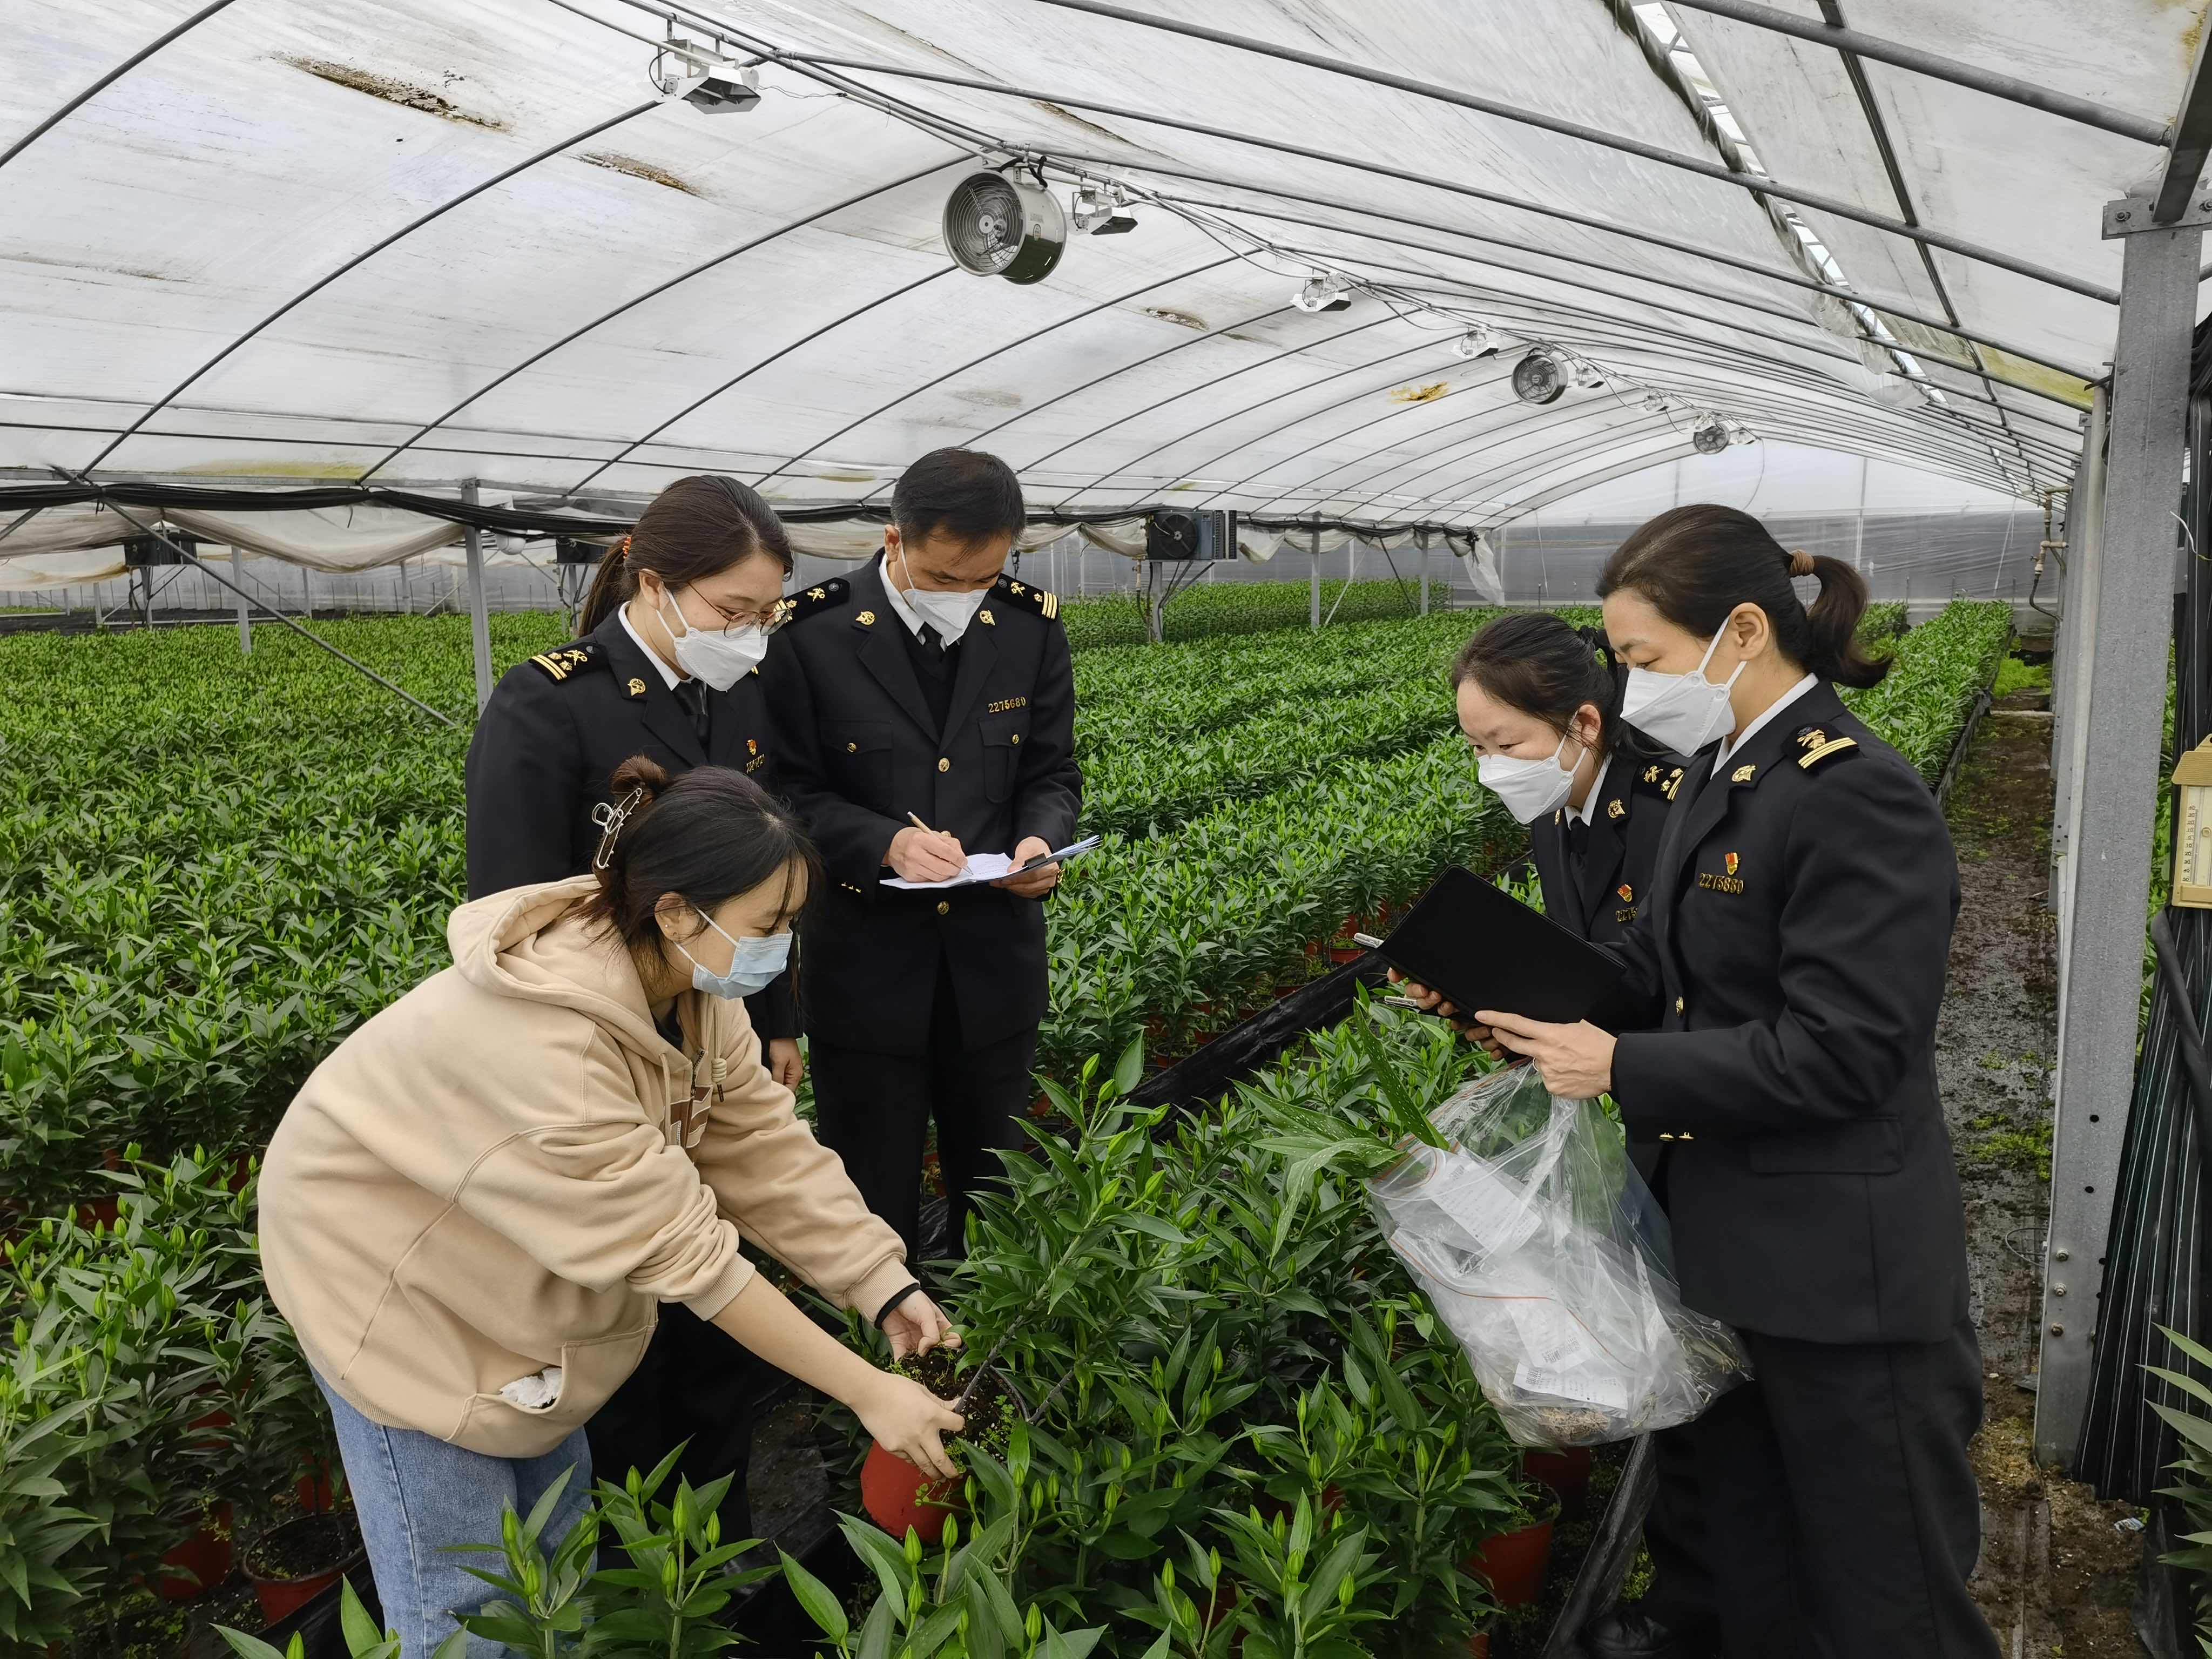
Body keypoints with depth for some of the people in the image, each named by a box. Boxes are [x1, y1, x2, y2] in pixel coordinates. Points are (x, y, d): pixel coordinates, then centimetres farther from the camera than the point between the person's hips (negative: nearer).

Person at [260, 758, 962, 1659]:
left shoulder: (690, 978, -15)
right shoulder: (541, 1042, -40)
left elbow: (765, 1147, -11)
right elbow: (681, 1248, -35)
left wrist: (889, 1289, -19)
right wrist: (869, 1392, -29)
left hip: (508, 1262, 8)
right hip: (387, 1265, -7)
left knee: (554, 1521, 17)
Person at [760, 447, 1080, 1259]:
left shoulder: (1032, 627, 0)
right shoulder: (811, 635, -11)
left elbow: (1051, 772, 7)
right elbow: (789, 794, -7)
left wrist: (1040, 840, -15)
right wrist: (886, 841, -24)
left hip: (995, 958, 3)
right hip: (865, 969, -3)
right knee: (875, 1203, 12)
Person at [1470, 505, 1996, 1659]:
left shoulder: (1856, 800, -23)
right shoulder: (1724, 774, 6)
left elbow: (1833, 1058, -25)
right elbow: (1665, 960, 9)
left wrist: (1620, 1069, -22)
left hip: (1844, 1282, -9)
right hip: (1732, 1254, 9)